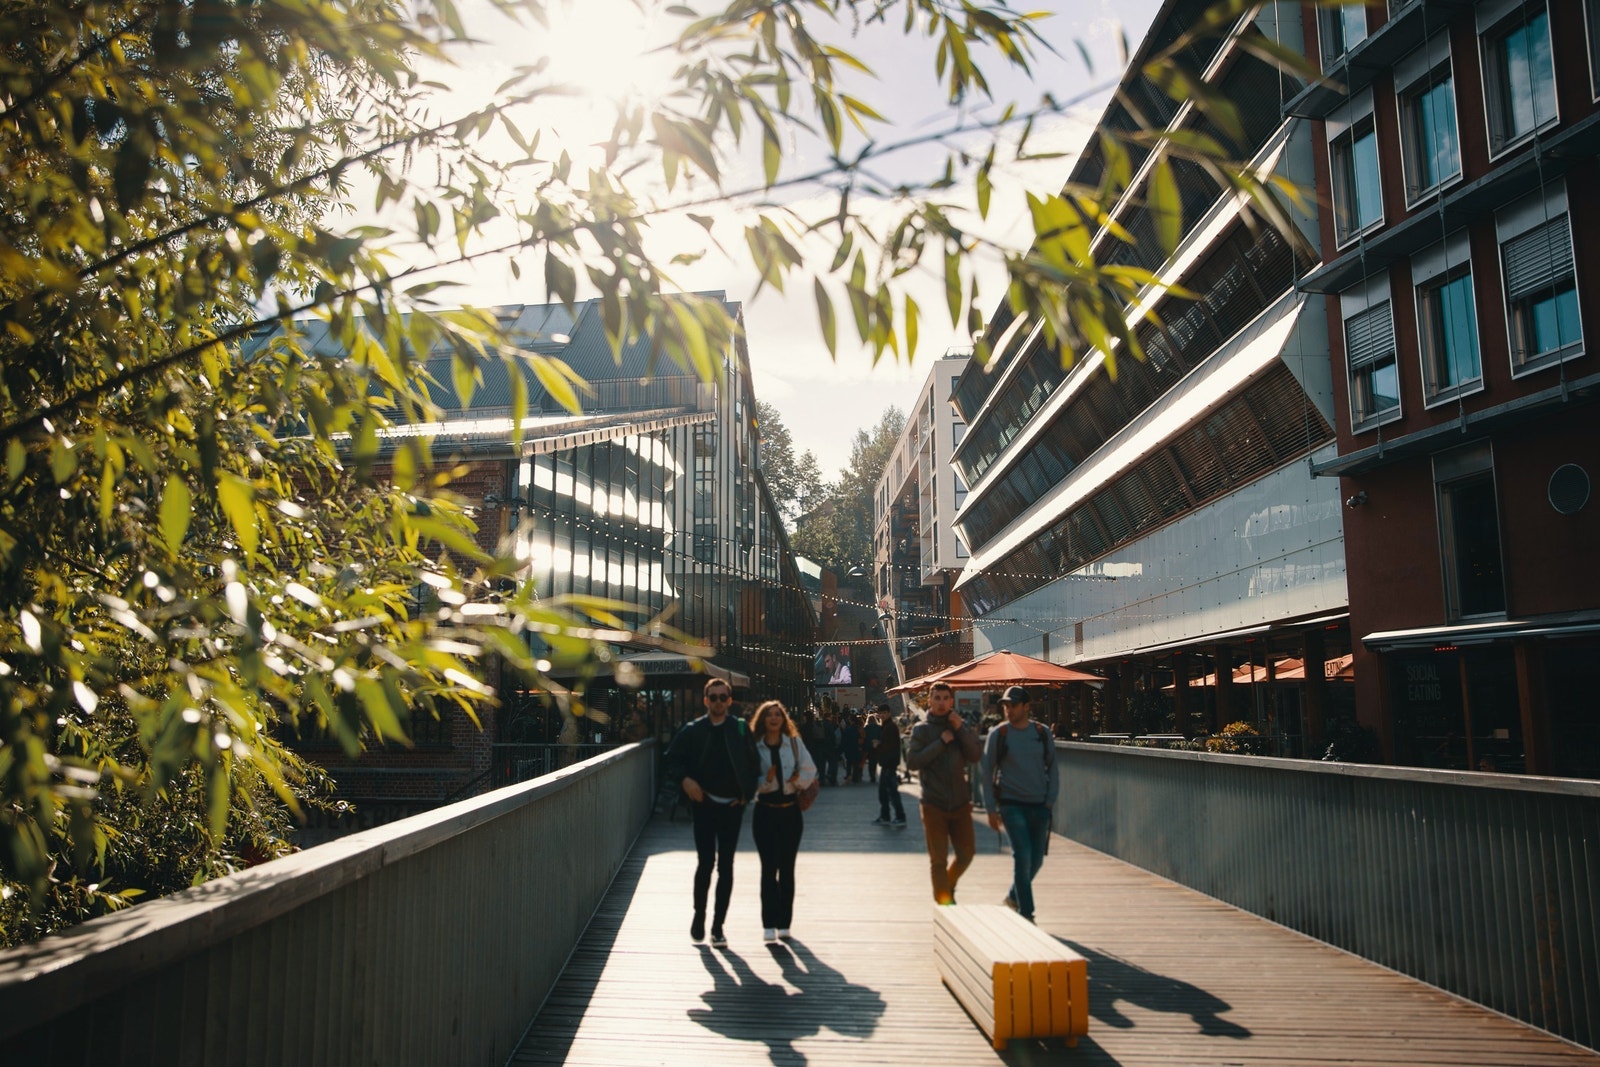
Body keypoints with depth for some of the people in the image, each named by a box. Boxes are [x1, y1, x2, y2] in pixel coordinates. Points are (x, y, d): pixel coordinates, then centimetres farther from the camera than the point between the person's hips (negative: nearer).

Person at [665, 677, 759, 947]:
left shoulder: (741, 729, 2)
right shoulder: (692, 730, 2)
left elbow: (754, 763, 5)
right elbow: (673, 760, 5)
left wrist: (747, 793, -3)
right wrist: (685, 780, -12)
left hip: (732, 806, 1)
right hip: (704, 805, -1)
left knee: (726, 866, 5)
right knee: (706, 862, -6)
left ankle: (718, 925, 15)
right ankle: (699, 916, 17)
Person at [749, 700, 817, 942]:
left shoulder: (794, 743, 3)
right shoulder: (754, 746, -2)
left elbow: (809, 770, 4)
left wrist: (795, 782, -11)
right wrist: (765, 781, -21)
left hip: (790, 810, 2)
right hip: (765, 811, -2)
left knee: (787, 867, 5)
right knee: (769, 867, -3)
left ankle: (784, 922, 12)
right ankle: (769, 924, 1)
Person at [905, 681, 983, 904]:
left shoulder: (961, 727, 8)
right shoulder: (921, 729, -2)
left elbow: (976, 756, -6)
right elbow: (912, 761, -14)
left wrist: (960, 729, -14)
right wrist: (941, 742, -16)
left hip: (960, 802, 4)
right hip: (934, 804, -3)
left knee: (966, 853, 10)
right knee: (938, 859, 0)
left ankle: (948, 885, 36)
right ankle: (944, 902, 9)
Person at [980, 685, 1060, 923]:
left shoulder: (1043, 733, 4)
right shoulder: (997, 734, -3)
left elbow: (1052, 768, 11)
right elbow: (986, 772, 1)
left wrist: (1050, 801, 1)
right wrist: (991, 809, -3)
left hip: (1039, 806, 3)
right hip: (1011, 804, -3)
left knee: (1036, 859, 9)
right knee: (1023, 856, -12)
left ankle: (1014, 896, 33)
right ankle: (1026, 913, -2)